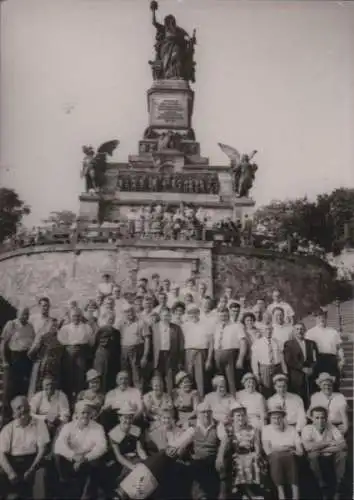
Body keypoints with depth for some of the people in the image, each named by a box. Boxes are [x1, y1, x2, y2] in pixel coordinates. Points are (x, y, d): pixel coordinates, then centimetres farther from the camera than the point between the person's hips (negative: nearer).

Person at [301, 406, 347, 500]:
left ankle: (337, 488, -9)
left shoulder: (331, 428, -7)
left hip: (332, 459, 1)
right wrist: (328, 443, -21)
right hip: (317, 460, -1)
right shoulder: (307, 429, -12)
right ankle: (323, 487, -10)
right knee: (313, 454, -33)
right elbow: (308, 446, -29)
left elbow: (343, 445, -19)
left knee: (342, 454, -27)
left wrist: (321, 449, -23)